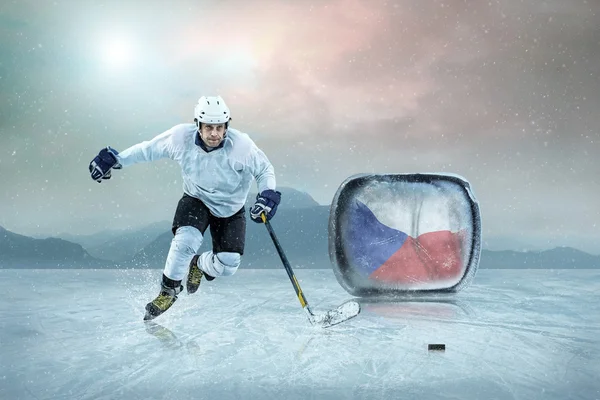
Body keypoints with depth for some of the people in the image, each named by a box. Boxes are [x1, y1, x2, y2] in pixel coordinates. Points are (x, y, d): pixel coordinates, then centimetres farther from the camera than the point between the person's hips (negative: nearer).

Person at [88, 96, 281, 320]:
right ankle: (169, 290, -1)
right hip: (196, 200, 0)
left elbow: (264, 170, -11)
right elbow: (149, 149, -5)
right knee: (185, 241, -28)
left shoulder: (242, 145, -27)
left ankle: (200, 265, 25)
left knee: (227, 266, -12)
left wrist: (267, 196, -28)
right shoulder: (182, 137, -23)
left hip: (231, 210, 0)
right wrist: (116, 160, -4)